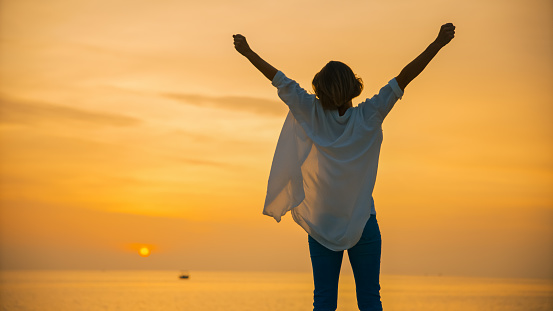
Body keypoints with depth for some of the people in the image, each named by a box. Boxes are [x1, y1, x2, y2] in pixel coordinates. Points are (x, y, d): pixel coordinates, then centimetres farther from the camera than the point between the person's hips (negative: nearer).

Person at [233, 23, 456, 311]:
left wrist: (247, 52, 11)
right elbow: (404, 77, -9)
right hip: (363, 223, -1)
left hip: (321, 225, 1)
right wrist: (439, 43, -7)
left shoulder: (313, 114, -6)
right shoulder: (369, 116, -8)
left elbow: (280, 80, 1)